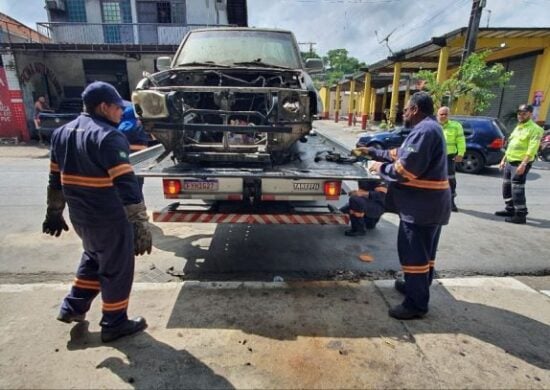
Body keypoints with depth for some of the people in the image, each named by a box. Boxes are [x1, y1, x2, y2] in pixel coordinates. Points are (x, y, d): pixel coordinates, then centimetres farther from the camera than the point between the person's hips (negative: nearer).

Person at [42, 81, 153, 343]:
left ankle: (73, 308, 39)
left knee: (94, 259, 30)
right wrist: (140, 225, -25)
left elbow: (56, 179, 15)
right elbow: (126, 185, -26)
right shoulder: (109, 137, -19)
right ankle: (114, 324, 24)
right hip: (110, 219, -8)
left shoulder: (62, 133, 8)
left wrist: (54, 213, 23)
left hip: (79, 216, 8)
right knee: (117, 270, 10)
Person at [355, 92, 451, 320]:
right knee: (423, 251, 21)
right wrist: (372, 152, 21)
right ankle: (417, 286, 39)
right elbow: (400, 155, 22)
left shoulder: (424, 131, -19)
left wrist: (381, 169, -9)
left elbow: (406, 169, -25)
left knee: (414, 253, -3)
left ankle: (416, 305, 8)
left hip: (422, 204, -11)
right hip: (430, 203, 11)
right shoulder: (428, 128, 17)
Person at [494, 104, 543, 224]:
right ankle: (510, 210, 26)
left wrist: (523, 164, -27)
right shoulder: (518, 127, 17)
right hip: (509, 162, 9)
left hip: (520, 163, -9)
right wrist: (503, 160, 17)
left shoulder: (534, 129, -10)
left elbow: (532, 149, -19)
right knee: (506, 187, 14)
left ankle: (521, 215, -4)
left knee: (517, 189, -9)